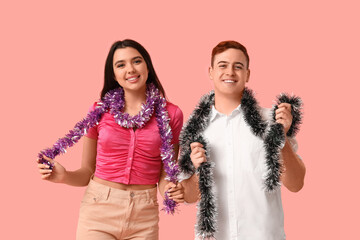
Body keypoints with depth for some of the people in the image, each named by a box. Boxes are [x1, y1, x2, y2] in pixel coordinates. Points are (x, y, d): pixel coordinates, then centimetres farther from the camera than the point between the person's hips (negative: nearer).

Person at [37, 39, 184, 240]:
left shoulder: (170, 114, 0)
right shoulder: (100, 112, 0)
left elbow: (166, 173, 6)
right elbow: (87, 172, 6)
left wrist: (173, 191, -14)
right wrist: (63, 176, -13)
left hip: (143, 216, 0)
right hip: (98, 210, 0)